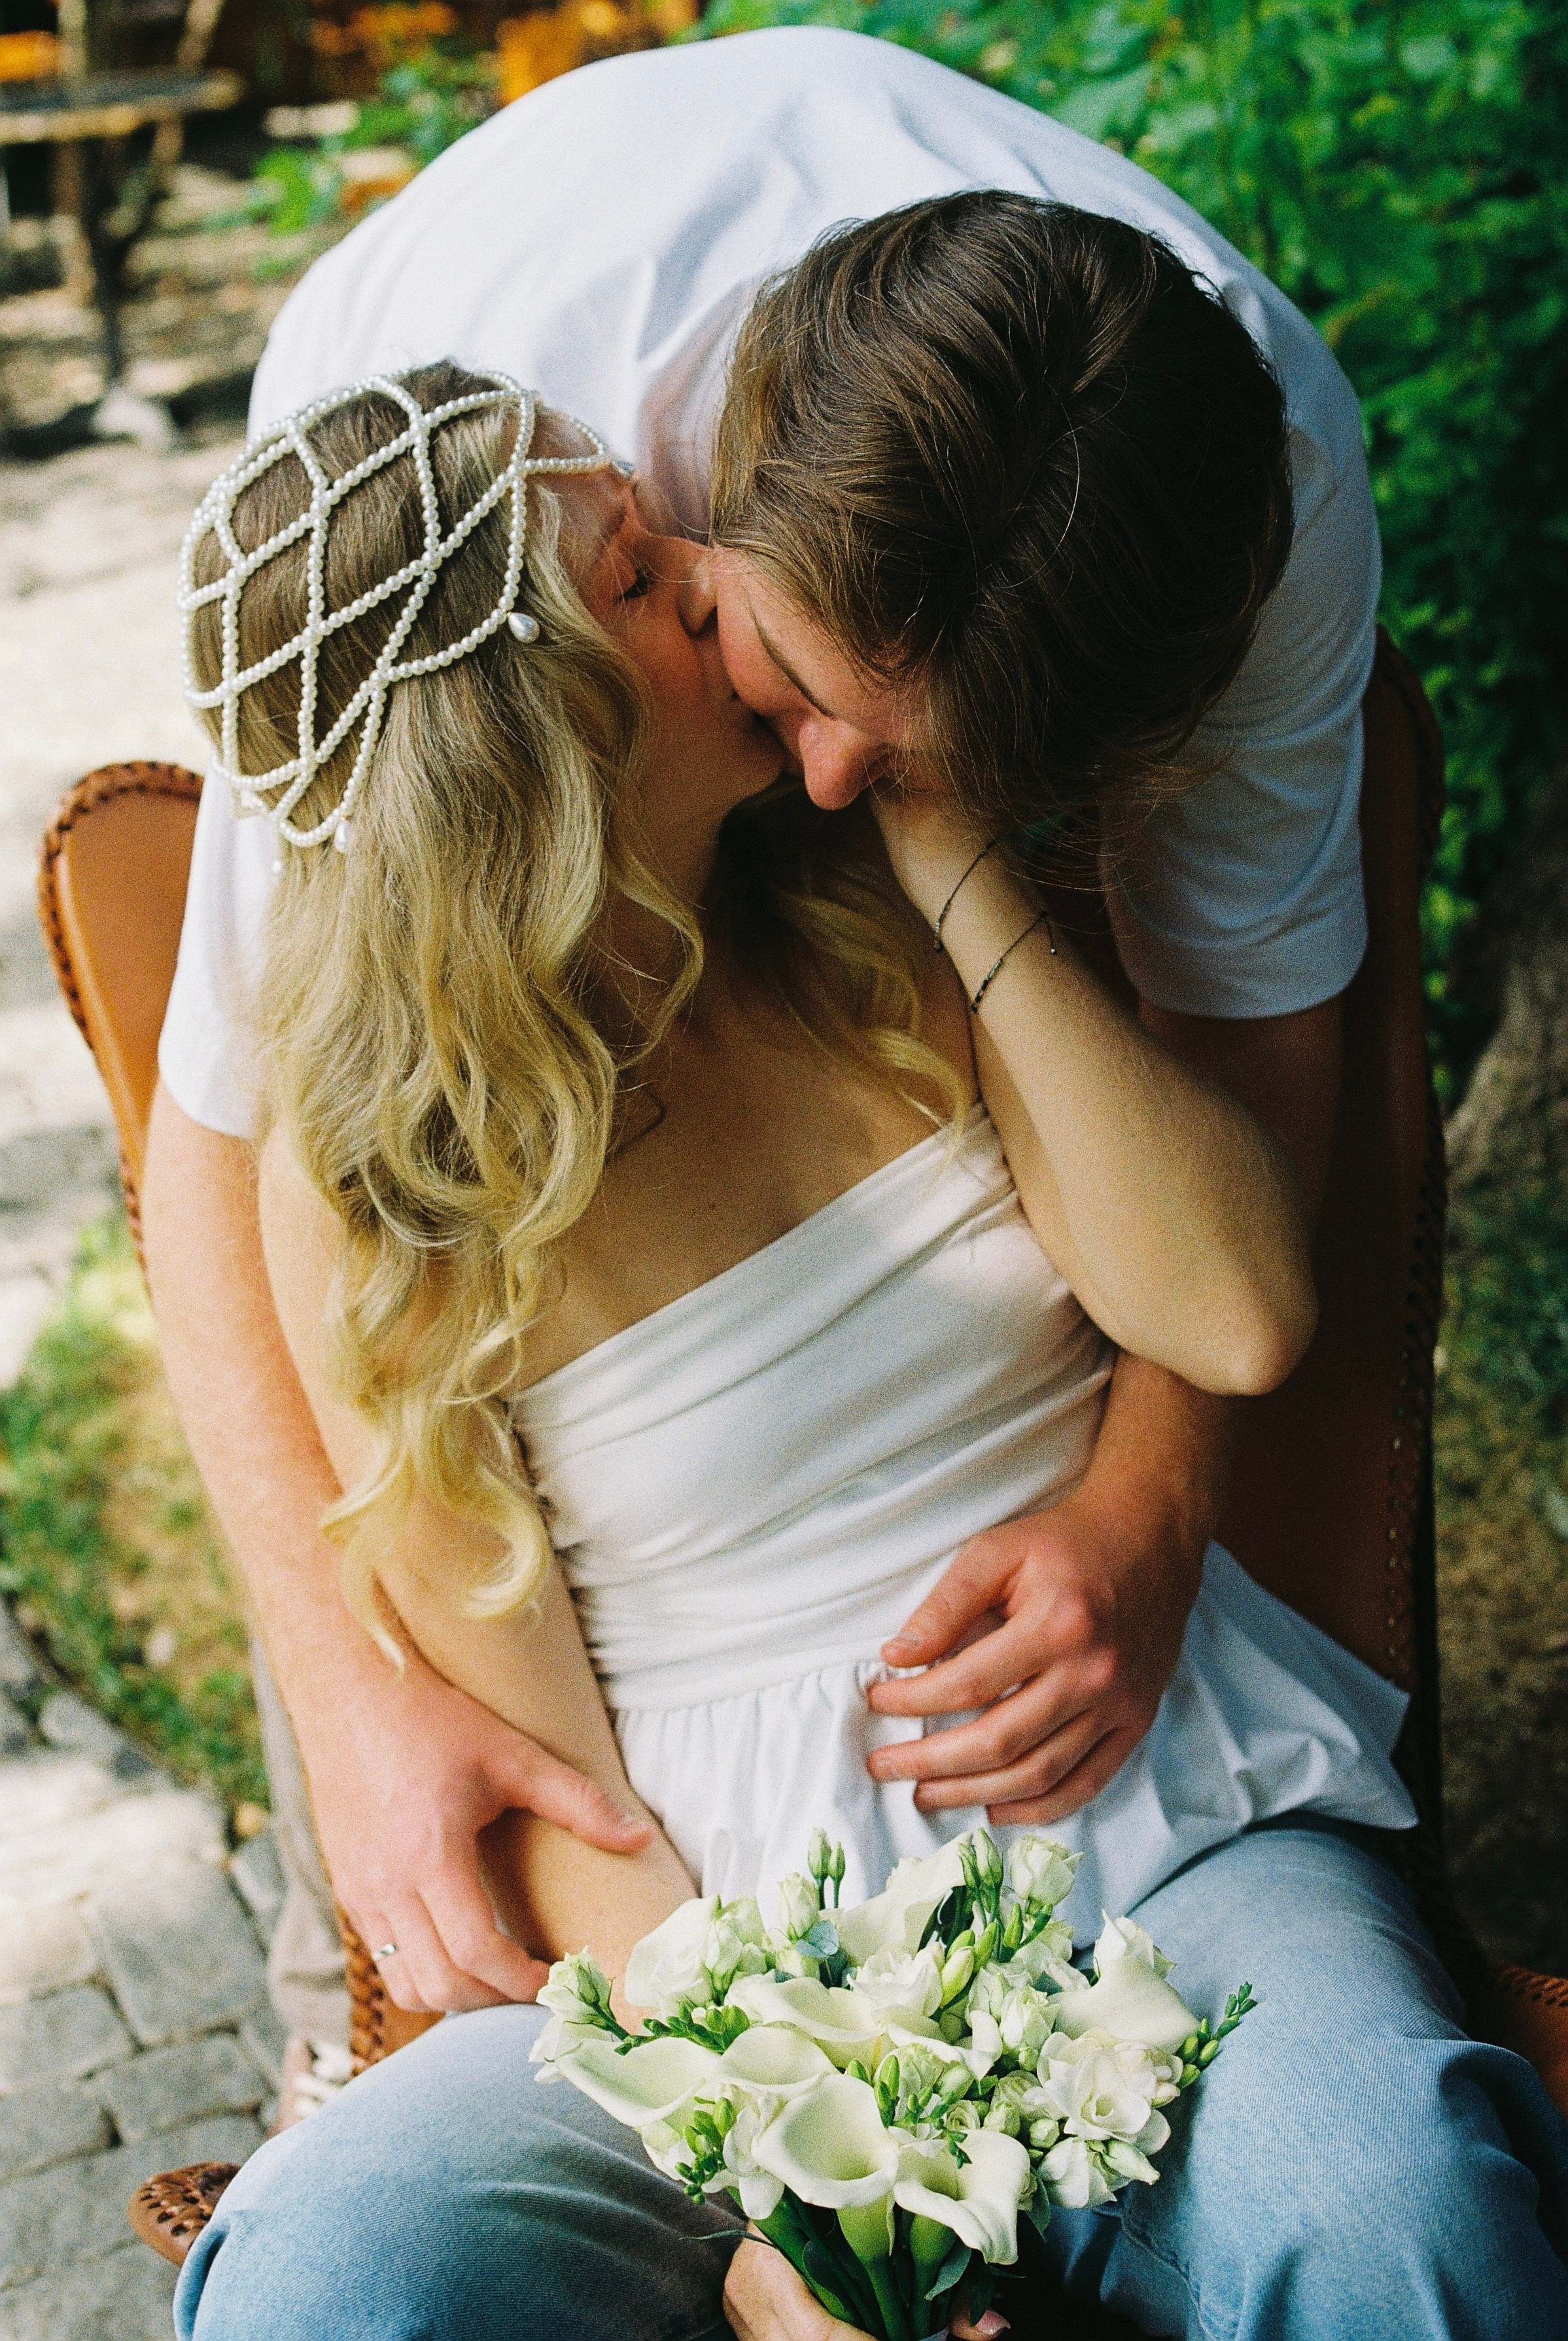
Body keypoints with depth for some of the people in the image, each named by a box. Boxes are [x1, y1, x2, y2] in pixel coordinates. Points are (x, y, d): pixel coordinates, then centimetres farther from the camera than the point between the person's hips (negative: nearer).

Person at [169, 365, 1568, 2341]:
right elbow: (540, 1781, -6)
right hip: (731, 1904, 0)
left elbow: (1240, 1320, -9)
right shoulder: (371, 1183, -6)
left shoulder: (881, 913, 2)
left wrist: (949, 859, -11)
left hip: (1156, 1803, 1)